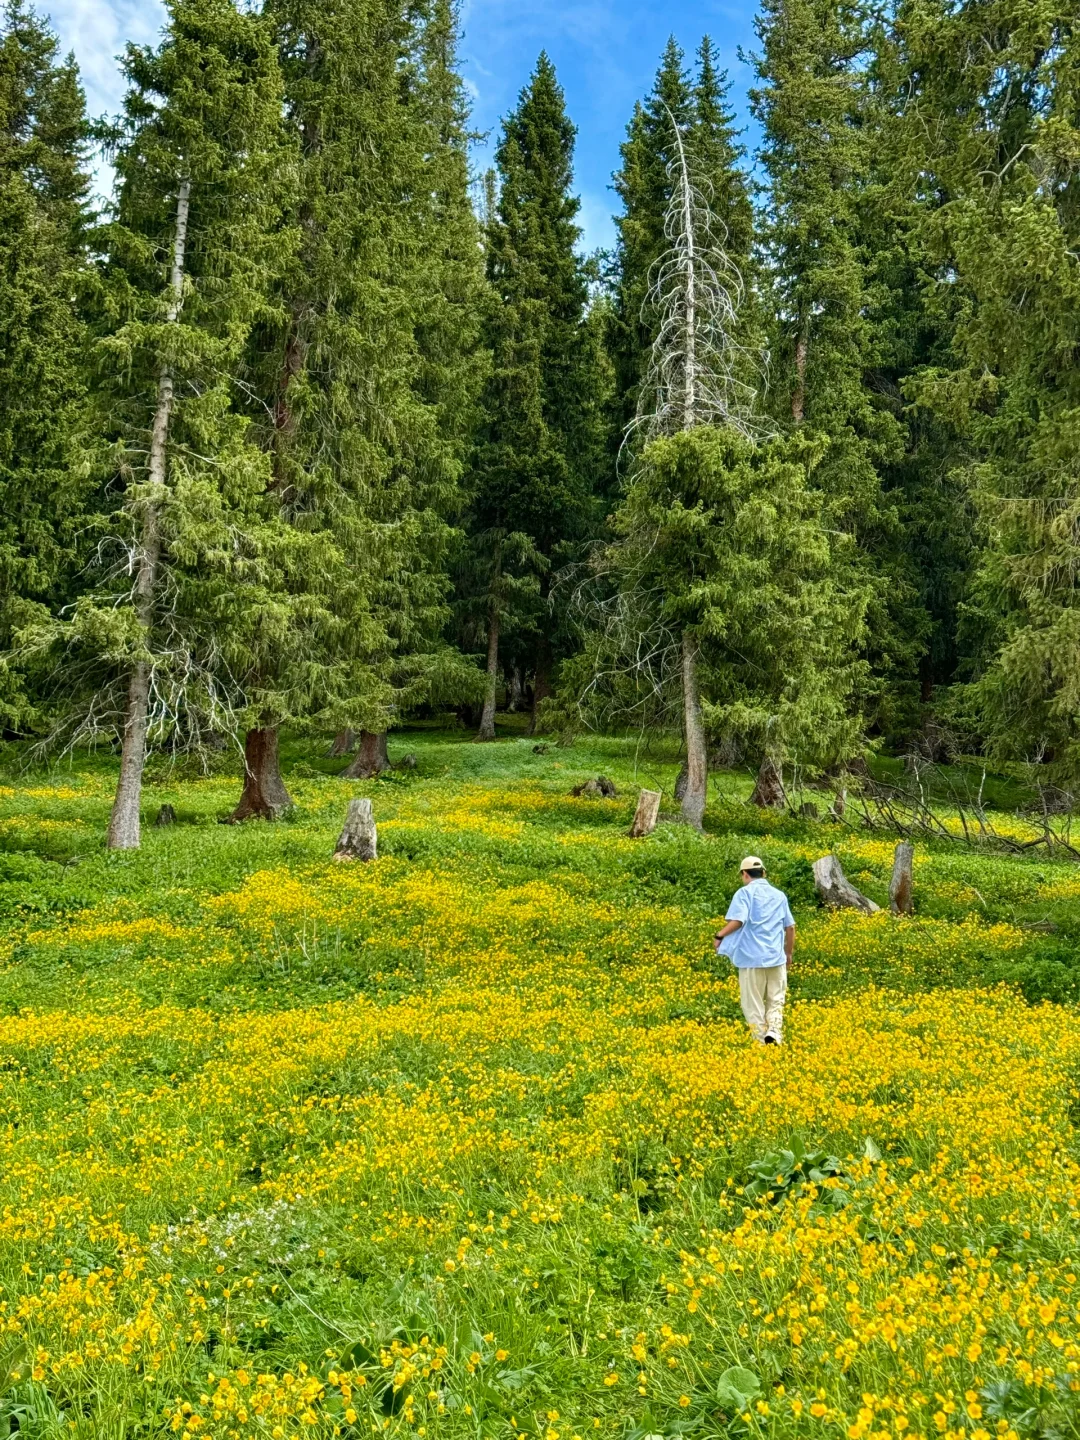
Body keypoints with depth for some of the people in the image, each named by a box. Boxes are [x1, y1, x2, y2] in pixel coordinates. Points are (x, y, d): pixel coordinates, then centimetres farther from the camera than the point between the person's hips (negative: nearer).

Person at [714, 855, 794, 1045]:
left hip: (751, 957, -4)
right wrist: (789, 953, 26)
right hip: (776, 956, 4)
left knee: (753, 1003, 5)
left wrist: (720, 935, -4)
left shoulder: (744, 893, -4)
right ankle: (774, 1031, -9)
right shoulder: (779, 895, 13)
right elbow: (790, 927, 16)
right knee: (776, 999, 13)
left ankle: (762, 1041, 4)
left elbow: (738, 921, -18)